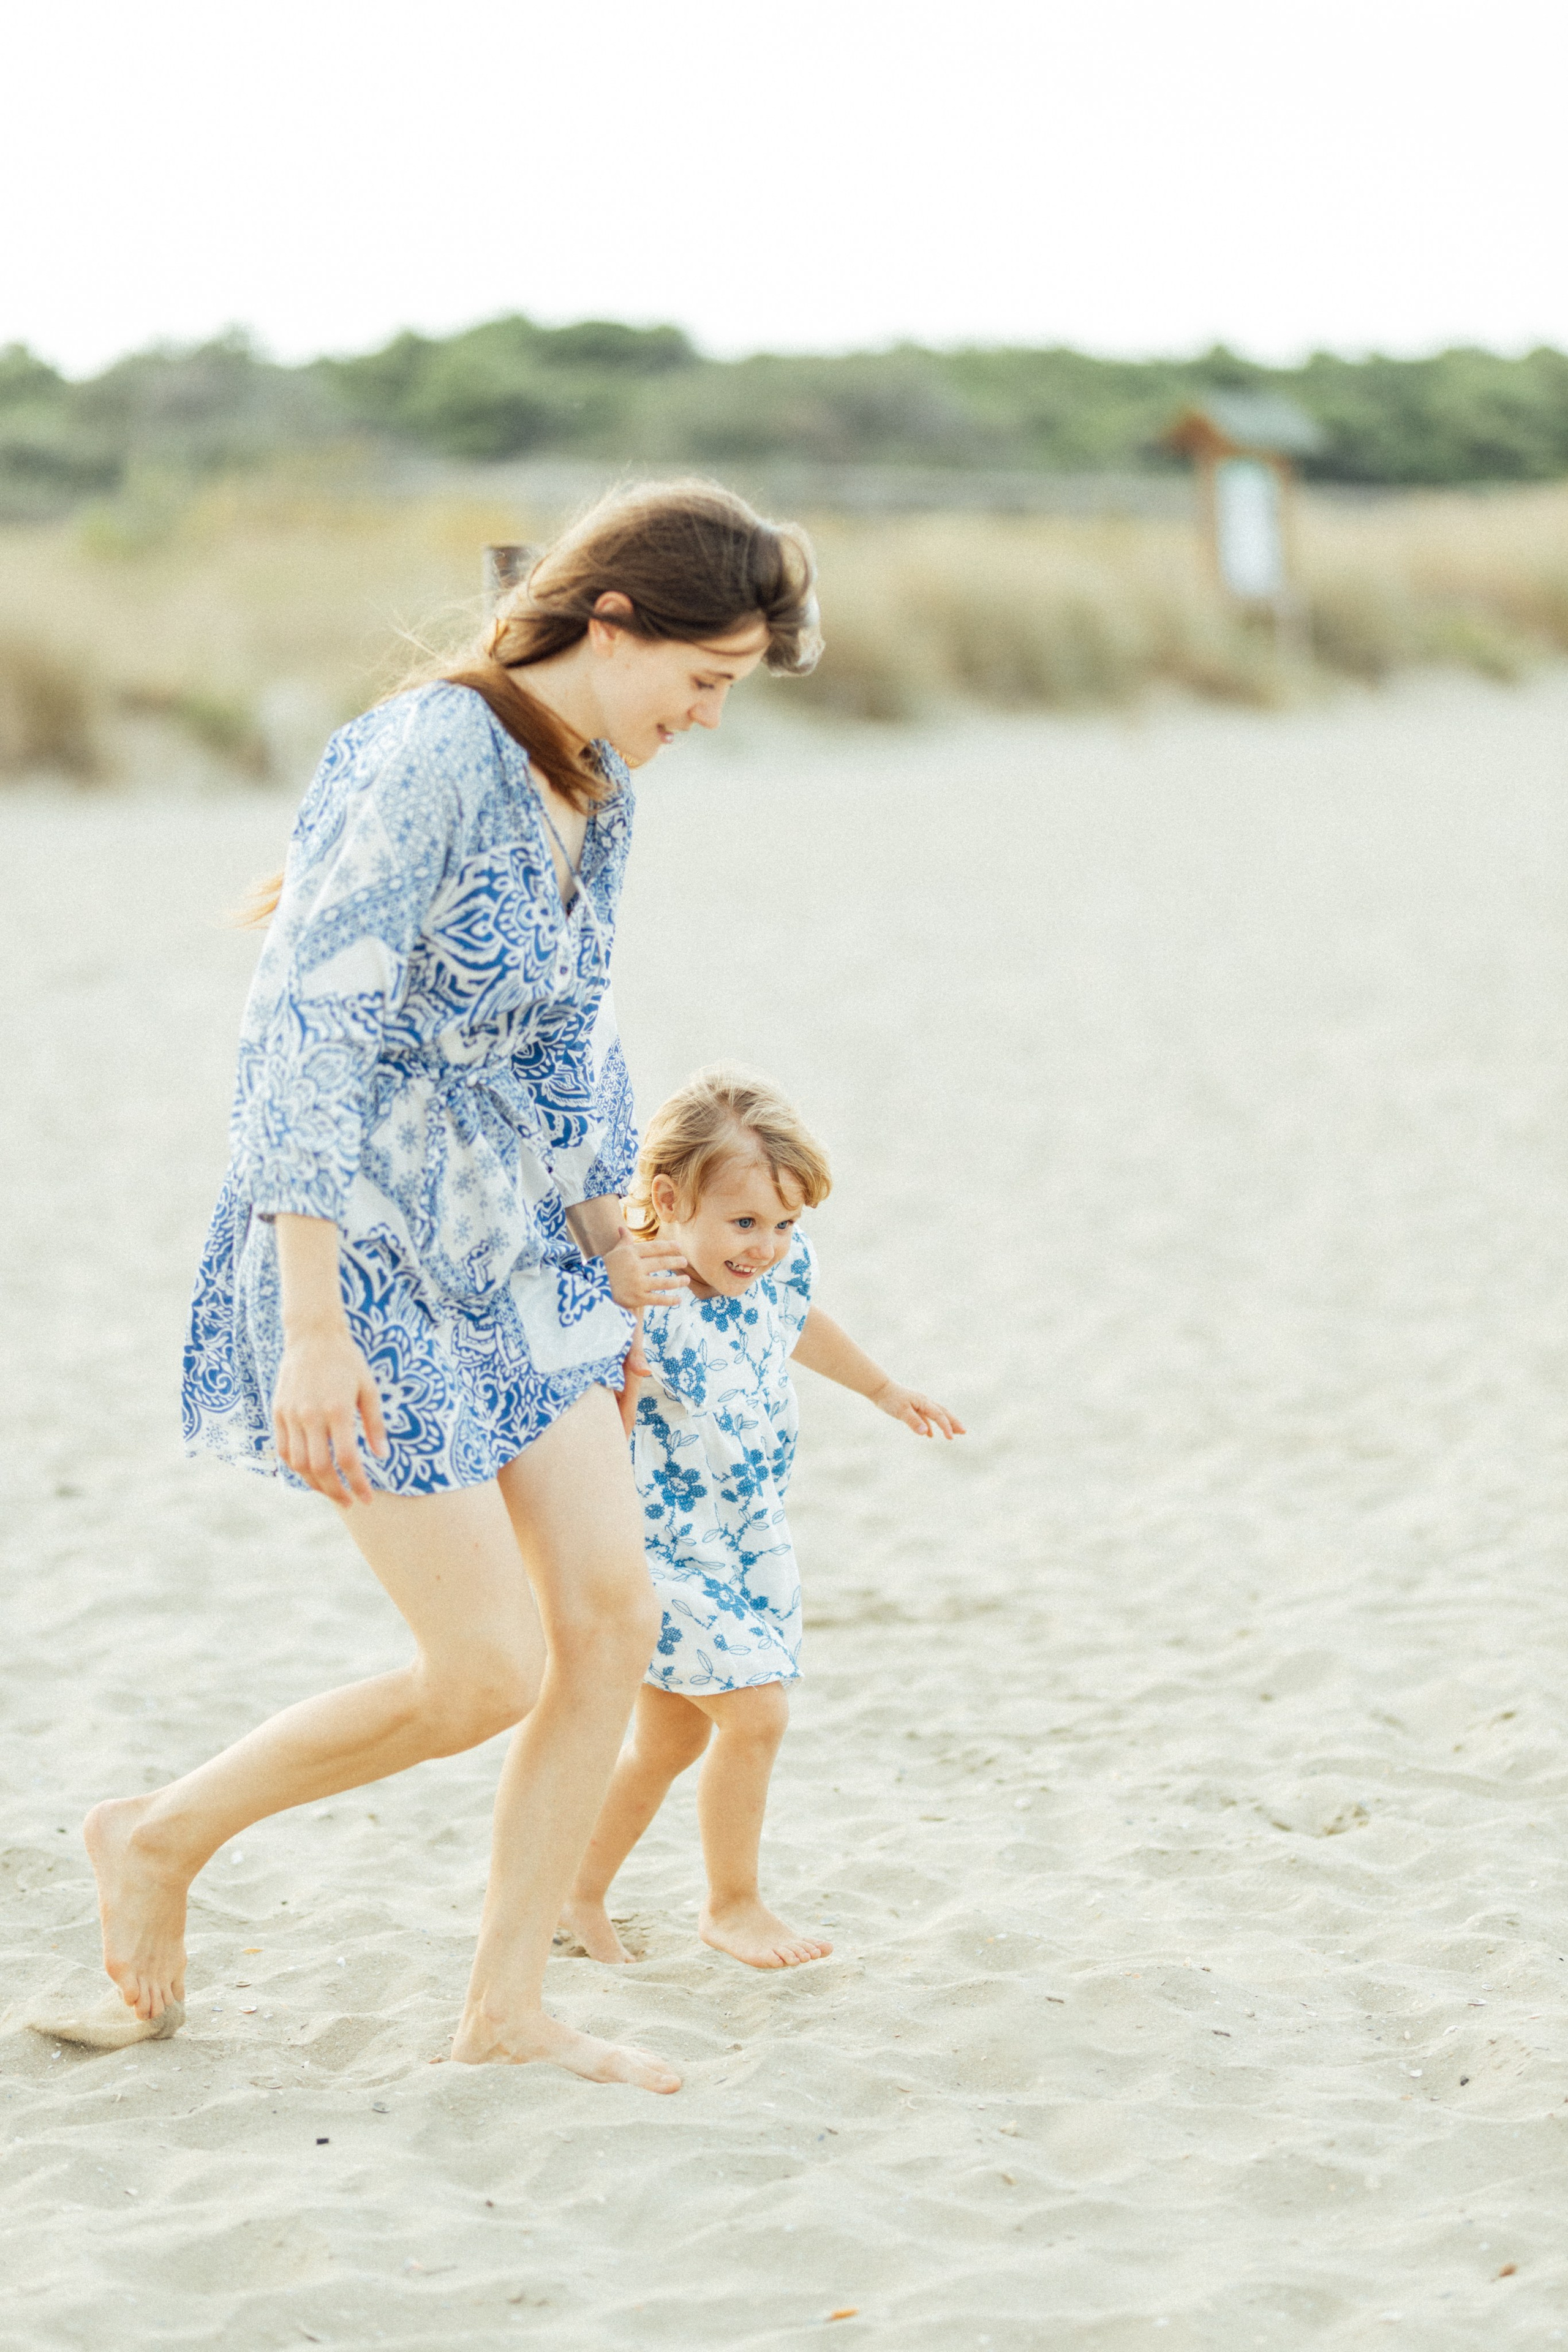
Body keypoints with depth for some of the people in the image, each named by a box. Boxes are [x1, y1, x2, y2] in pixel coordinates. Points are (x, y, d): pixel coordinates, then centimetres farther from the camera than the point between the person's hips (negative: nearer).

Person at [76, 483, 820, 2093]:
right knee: (491, 1675, -7)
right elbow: (308, 1041, -24)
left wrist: (612, 1252, 28)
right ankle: (157, 1842, 15)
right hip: (361, 1262, -9)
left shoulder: (594, 794, 6)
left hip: (506, 1257, 9)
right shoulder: (425, 763, -21)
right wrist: (314, 1328, -27)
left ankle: (505, 2012, 15)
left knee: (612, 1617, 3)